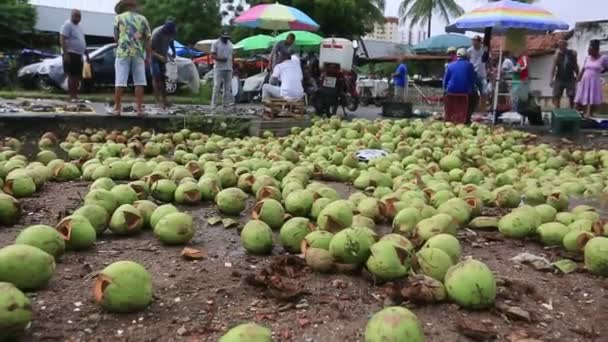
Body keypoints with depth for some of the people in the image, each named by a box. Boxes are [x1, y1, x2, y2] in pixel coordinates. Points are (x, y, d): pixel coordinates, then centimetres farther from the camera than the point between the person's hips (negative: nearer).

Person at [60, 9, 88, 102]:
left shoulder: (79, 26, 18)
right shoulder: (68, 25, -9)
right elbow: (62, 39, -16)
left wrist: (86, 53, 23)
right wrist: (65, 53, -24)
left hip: (79, 55, 9)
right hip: (71, 54, -9)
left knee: (78, 76, 10)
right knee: (72, 75, -10)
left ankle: (75, 95, 17)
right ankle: (72, 96, -8)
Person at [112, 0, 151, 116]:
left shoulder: (119, 17, 7)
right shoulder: (142, 18, 8)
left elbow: (116, 37, 11)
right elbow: (147, 39, 3)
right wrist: (148, 57, 6)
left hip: (123, 52, -1)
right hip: (138, 53, 1)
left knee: (120, 82, 0)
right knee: (139, 82, 4)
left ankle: (117, 108, 2)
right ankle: (139, 108, 2)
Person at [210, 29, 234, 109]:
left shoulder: (230, 44, 16)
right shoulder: (216, 44, -2)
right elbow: (212, 55, -8)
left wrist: (232, 66, 16)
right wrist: (220, 59, -24)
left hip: (228, 69, 6)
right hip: (219, 68, -6)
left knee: (228, 87, 4)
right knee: (217, 86, -8)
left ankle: (226, 103, 8)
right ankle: (214, 104, -6)